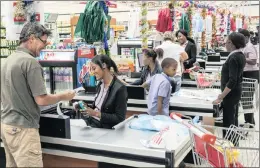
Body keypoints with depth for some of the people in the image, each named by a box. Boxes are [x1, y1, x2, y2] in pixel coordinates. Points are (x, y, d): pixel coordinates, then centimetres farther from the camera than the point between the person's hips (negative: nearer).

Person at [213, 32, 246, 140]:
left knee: (228, 123, -2)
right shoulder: (240, 56, 7)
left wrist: (221, 97, -25)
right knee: (233, 120, 18)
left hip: (231, 93, -10)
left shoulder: (234, 58, -21)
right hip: (236, 92, 10)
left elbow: (232, 81, -26)